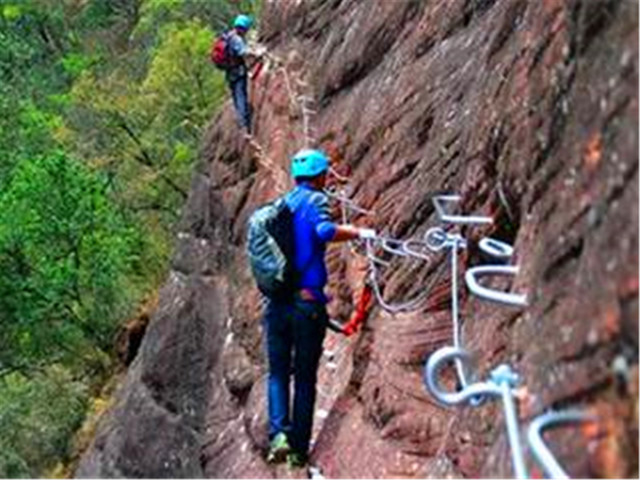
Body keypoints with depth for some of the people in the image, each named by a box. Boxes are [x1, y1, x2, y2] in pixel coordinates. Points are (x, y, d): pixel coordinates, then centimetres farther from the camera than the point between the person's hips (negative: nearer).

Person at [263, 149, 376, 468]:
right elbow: (325, 231, -25)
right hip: (307, 302, -5)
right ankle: (299, 448, 9)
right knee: (305, 378, 6)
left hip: (277, 302, 5)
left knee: (277, 373, 11)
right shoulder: (315, 199, -5)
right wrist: (358, 233, -12)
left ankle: (278, 433, -9)